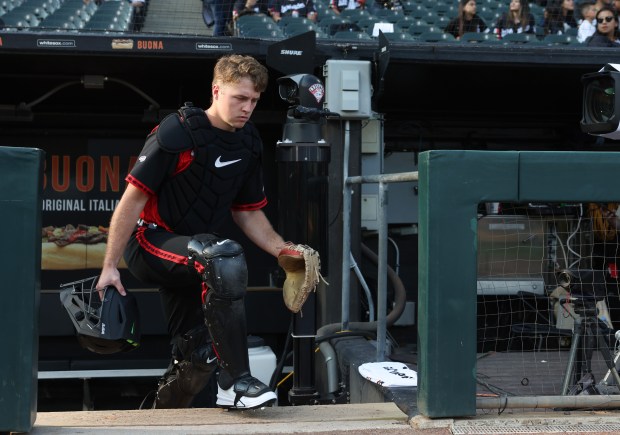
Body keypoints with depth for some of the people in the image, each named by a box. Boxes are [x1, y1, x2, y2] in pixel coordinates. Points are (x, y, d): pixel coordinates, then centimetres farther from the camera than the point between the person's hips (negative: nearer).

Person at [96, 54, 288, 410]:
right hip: (149, 243, -8)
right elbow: (133, 198, -15)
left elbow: (249, 213, 13)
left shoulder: (248, 143, 5)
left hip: (190, 254, 8)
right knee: (225, 258, -37)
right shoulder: (177, 133, -17)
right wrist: (110, 266, -16)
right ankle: (235, 381, -32)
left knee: (198, 357, 6)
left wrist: (283, 251, -3)